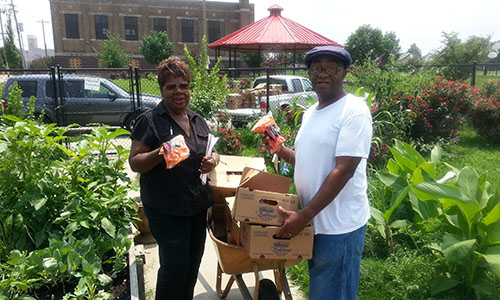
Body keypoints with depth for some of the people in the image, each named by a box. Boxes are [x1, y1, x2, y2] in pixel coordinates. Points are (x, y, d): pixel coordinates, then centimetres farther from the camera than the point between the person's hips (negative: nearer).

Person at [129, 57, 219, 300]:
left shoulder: (198, 121, 9)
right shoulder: (150, 120, -8)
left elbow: (211, 151, 18)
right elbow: (135, 162, -9)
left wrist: (212, 160, -6)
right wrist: (160, 153, -28)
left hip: (198, 205, 6)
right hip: (166, 209, -6)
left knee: (193, 264, 18)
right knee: (175, 266, -2)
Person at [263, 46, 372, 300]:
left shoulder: (354, 110, -14)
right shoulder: (310, 113, 11)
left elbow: (343, 170, -22)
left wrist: (304, 215, -23)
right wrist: (281, 150, 1)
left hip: (339, 226, -7)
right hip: (312, 221, 8)